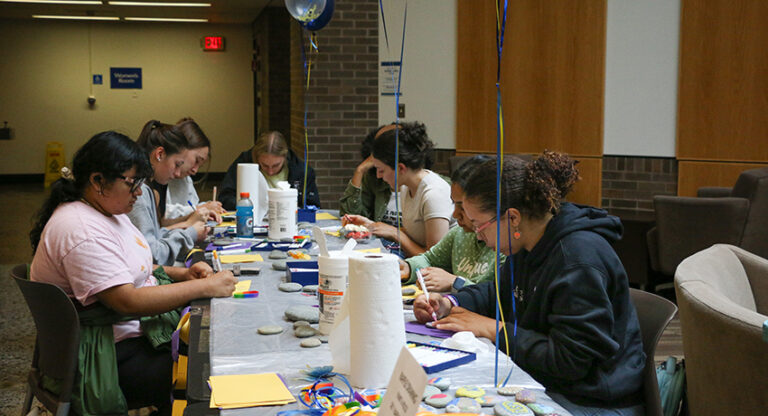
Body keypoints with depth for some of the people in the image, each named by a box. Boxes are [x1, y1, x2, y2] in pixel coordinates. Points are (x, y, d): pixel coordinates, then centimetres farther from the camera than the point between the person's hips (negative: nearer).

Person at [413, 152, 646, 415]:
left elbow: (570, 360, -26)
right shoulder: (528, 248, 3)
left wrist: (493, 329, -20)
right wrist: (449, 304, 2)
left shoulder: (580, 259, -26)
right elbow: (499, 292, 21)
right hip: (544, 385, 8)